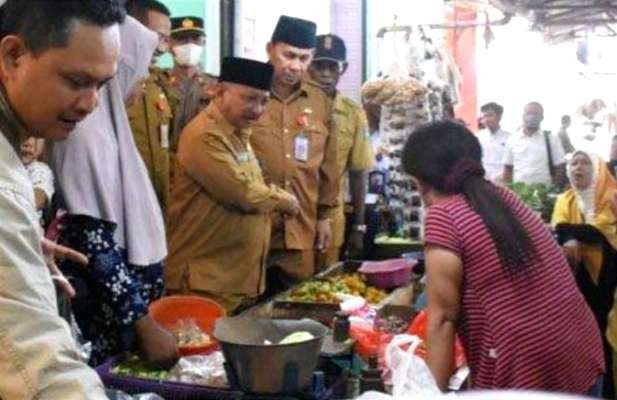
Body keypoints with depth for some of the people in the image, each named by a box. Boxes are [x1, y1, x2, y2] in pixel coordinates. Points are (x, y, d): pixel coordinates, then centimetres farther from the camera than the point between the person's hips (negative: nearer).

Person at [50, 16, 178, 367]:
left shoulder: (106, 122, 8)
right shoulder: (87, 131, -19)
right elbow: (93, 243, -22)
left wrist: (145, 305, 19)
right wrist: (144, 324, -20)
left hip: (121, 306, 9)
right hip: (106, 320, -9)